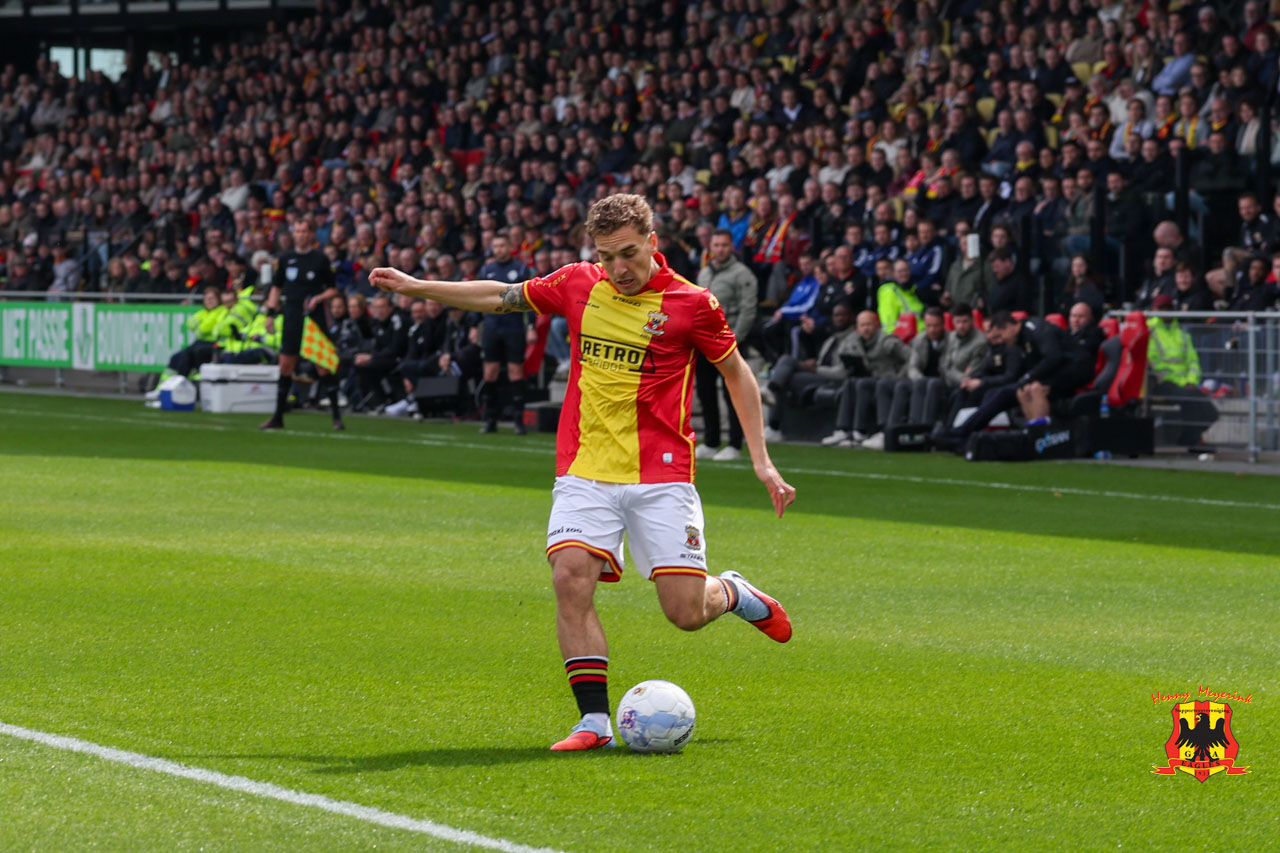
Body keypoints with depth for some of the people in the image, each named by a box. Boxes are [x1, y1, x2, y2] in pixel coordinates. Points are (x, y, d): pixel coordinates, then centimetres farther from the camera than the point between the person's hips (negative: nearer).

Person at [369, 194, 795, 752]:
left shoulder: (690, 303, -6)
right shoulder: (578, 286, 3)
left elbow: (737, 374, 6)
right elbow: (503, 298, 19)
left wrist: (761, 461, 3)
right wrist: (415, 287, 21)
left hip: (661, 475, -3)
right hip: (585, 471, 3)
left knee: (686, 613, -6)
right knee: (571, 577, -20)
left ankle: (733, 593, 31)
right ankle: (594, 721, -15)